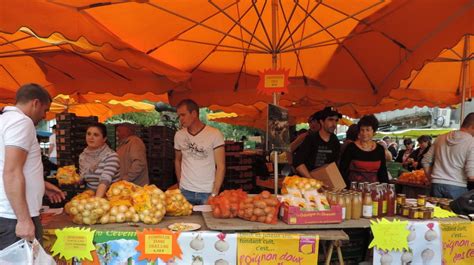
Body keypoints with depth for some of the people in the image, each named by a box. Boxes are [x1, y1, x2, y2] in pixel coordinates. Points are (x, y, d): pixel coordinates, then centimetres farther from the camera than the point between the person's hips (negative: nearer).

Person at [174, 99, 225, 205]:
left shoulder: (215, 134, -9)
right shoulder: (179, 135, 3)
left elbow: (221, 166, -8)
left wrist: (214, 194, -12)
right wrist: (180, 184, 9)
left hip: (208, 192, -3)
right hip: (185, 192, 3)